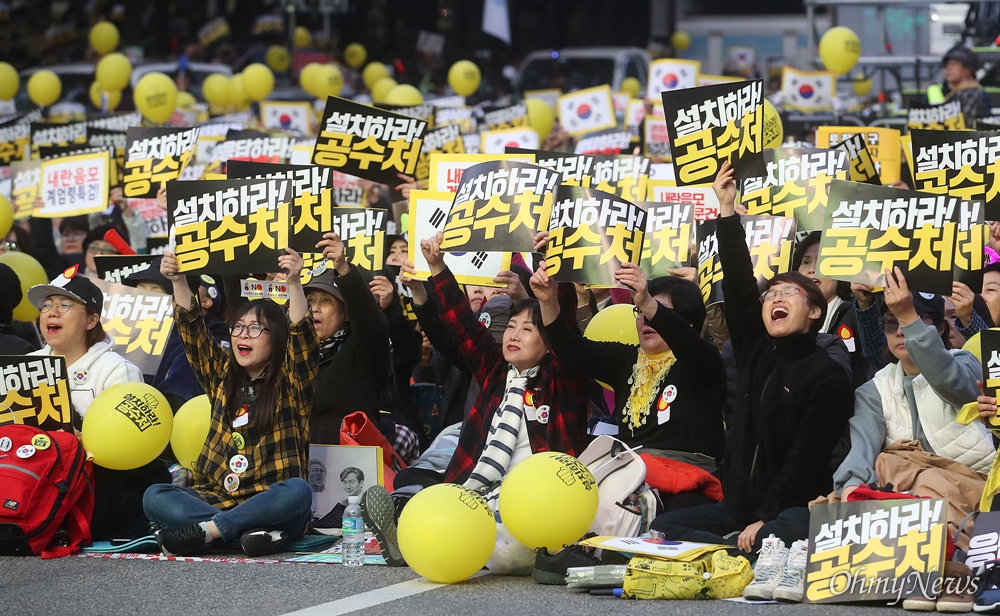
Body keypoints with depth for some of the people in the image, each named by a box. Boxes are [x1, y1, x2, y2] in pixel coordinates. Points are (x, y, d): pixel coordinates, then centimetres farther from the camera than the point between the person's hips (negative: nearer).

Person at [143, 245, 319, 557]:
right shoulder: (223, 377, 17)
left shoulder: (290, 384, 4)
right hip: (217, 499, 4)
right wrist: (178, 282, -6)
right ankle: (249, 532, -36)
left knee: (298, 491, -36)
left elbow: (302, 336, -13)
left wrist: (294, 283, -28)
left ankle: (204, 530, -34)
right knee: (155, 497, -20)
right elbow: (192, 330, 8)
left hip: (271, 506, -4)